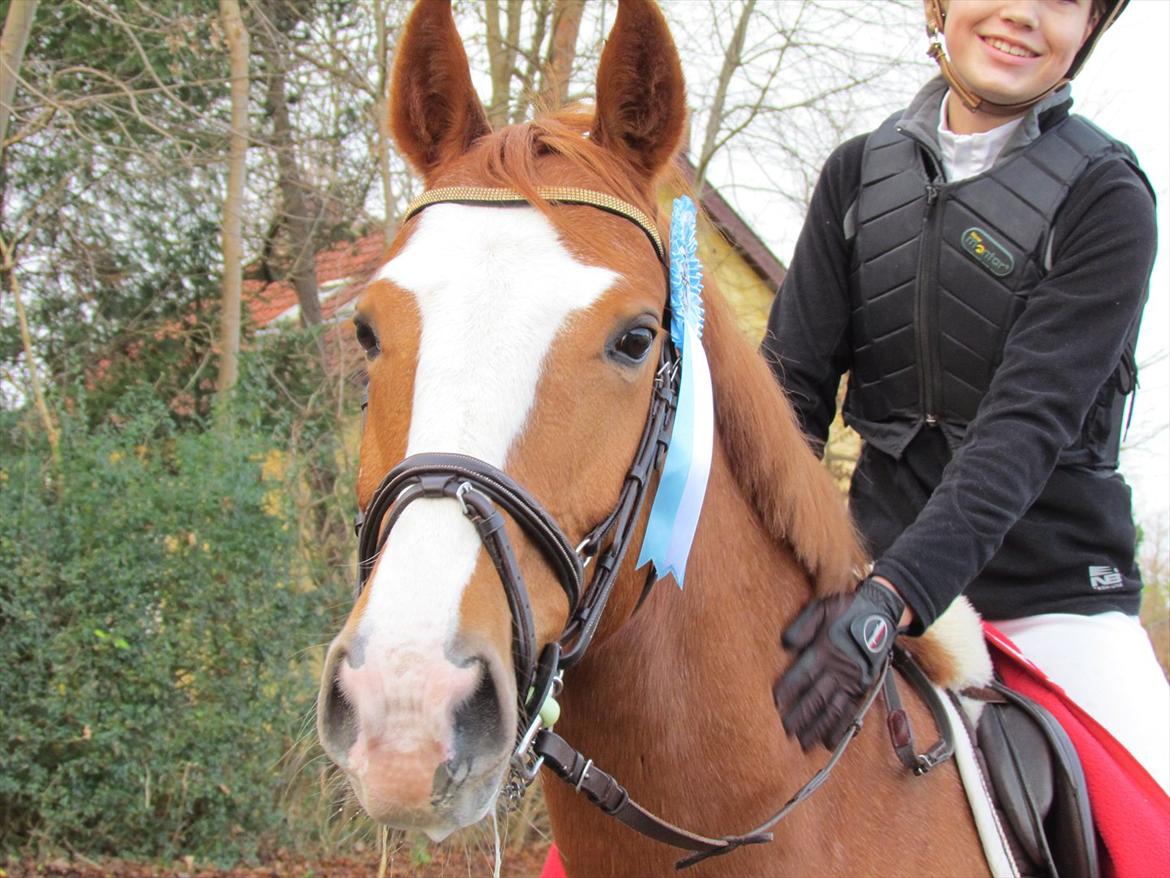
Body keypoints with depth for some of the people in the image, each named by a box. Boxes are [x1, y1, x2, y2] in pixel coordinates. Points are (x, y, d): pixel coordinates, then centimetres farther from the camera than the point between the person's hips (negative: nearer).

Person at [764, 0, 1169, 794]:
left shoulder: (1106, 199, -8)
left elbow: (1029, 422, -20)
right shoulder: (859, 174, 5)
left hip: (1055, 592, -3)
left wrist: (892, 596, -34)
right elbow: (795, 380, 1)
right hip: (885, 561, 3)